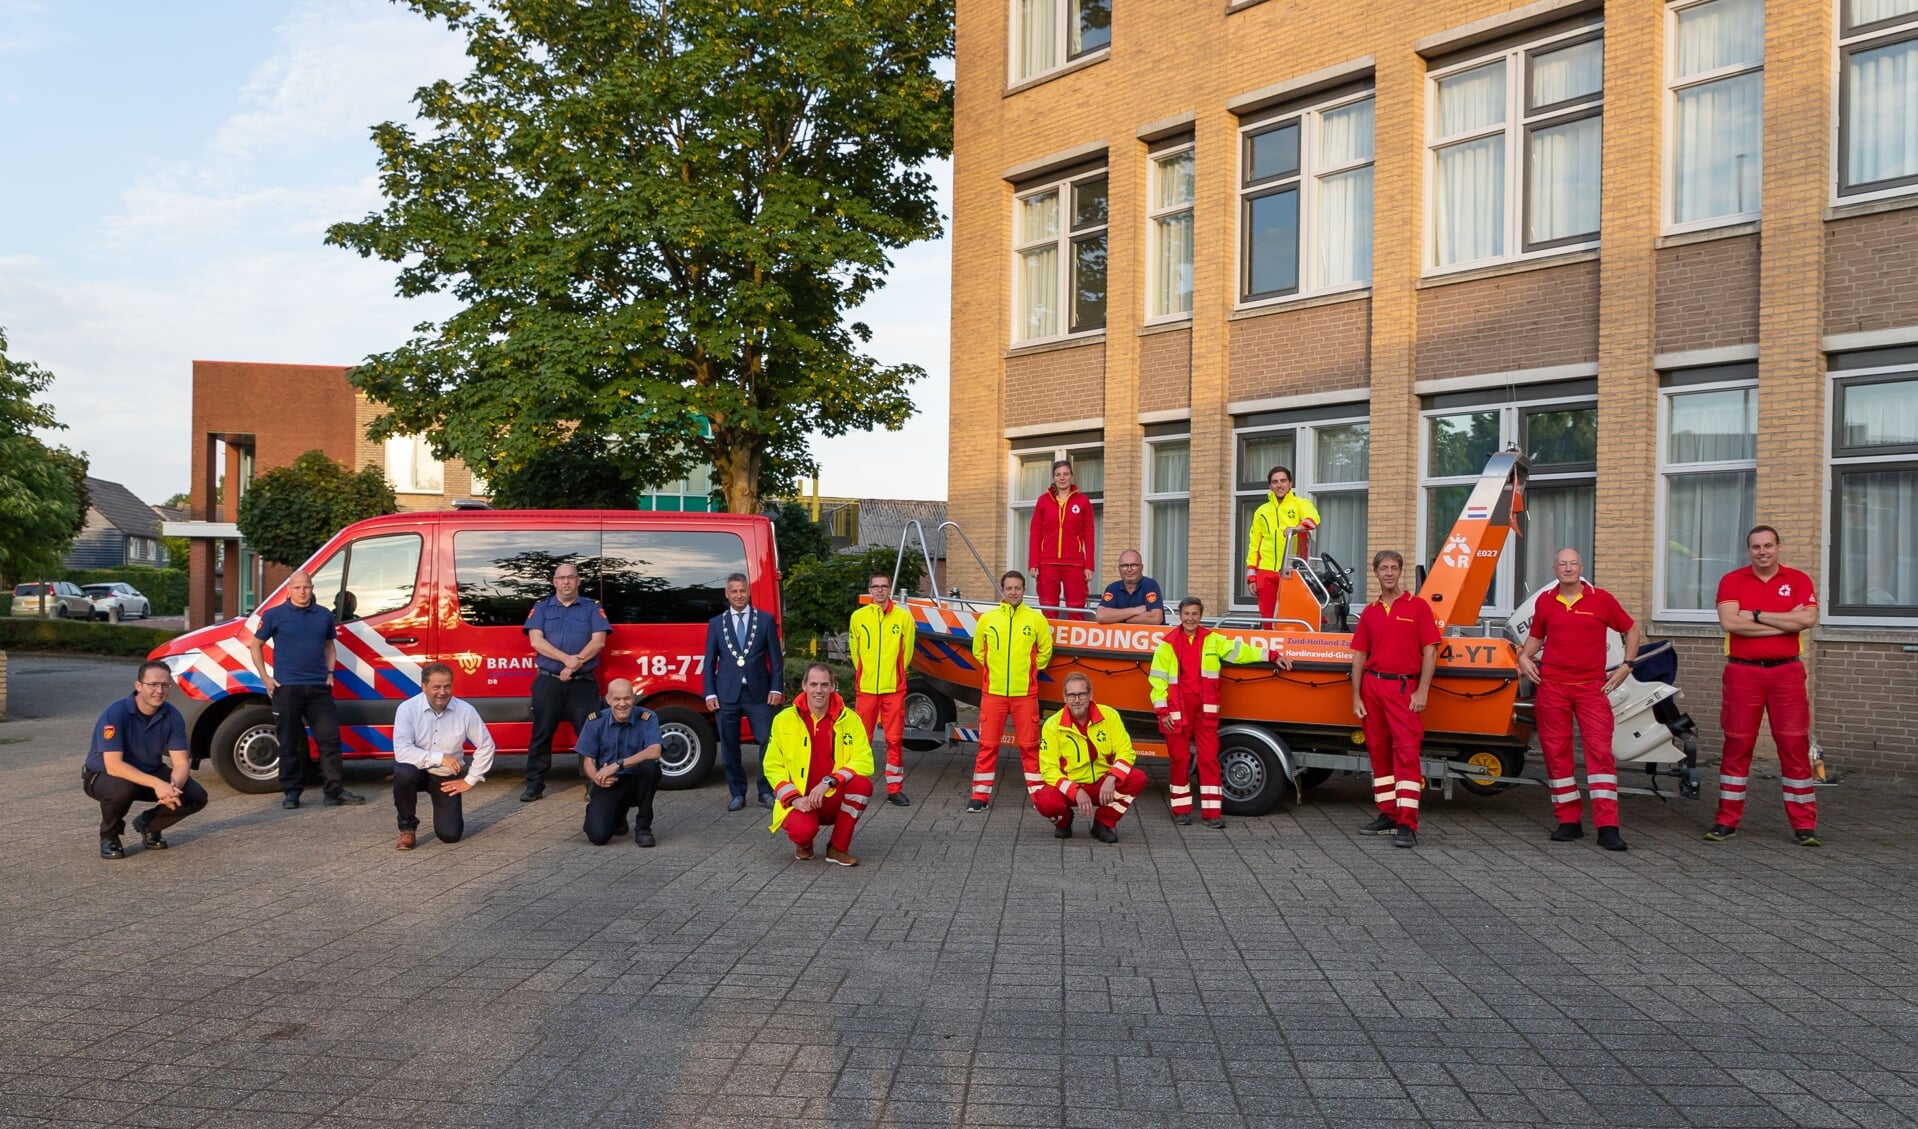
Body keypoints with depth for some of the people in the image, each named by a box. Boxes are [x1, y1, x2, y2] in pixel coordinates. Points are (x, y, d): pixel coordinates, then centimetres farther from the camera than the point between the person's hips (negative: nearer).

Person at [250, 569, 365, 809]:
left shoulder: (324, 616, 10)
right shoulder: (274, 615, 1)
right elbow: (256, 645, 8)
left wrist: (330, 673, 9)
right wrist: (265, 677, -1)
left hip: (319, 688, 3)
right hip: (286, 688, -3)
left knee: (330, 738, 0)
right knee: (290, 743, 4)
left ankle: (336, 790, 4)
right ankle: (291, 791, 13)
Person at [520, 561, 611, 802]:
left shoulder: (593, 608, 8)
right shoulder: (541, 608, 10)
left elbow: (598, 641, -3)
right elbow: (536, 640, -4)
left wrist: (575, 664, -15)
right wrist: (566, 658, -17)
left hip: (583, 682, -1)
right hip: (548, 681, 1)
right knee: (541, 734, 2)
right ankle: (534, 786, 8)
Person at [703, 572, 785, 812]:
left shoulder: (765, 620, 5)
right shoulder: (716, 624, 9)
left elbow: (776, 658, 4)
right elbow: (710, 662, 9)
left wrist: (776, 689, -3)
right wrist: (710, 693, 1)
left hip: (758, 693, -1)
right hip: (727, 694, 1)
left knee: (768, 742, -4)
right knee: (729, 746, 5)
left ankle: (766, 791, 10)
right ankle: (737, 794, 16)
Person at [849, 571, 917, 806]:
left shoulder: (903, 617, 0)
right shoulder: (858, 617, 3)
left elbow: (906, 651, 8)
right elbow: (854, 650, 12)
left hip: (894, 688, -1)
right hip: (866, 688, 1)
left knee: (895, 739, 0)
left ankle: (895, 789, 6)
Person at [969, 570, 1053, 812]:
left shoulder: (1036, 619, 1)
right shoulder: (987, 619, 4)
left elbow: (1045, 651, 12)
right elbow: (978, 650, 16)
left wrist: (1027, 671, 8)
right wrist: (994, 669, 10)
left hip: (1025, 693, -1)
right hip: (992, 691, 1)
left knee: (1029, 745, 3)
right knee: (988, 744, 3)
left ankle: (1038, 793, 10)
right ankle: (980, 795, 10)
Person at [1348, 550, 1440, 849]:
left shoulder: (1417, 607, 1)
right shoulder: (1369, 612, 13)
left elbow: (1430, 652, -3)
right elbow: (1359, 656, 12)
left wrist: (1422, 691, -10)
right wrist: (1356, 696, 5)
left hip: (1403, 687, -5)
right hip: (1372, 685, 5)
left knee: (1407, 752, -11)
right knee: (1378, 751, 9)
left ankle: (1407, 825, -13)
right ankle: (1387, 815, 19)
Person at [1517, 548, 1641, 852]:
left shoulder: (1601, 599, 2)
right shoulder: (1545, 602, 8)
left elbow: (1630, 630, 13)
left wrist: (1626, 666, 5)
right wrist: (1524, 657, 5)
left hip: (1592, 686, -2)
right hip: (1552, 685, 2)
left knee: (1600, 751, -8)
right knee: (1555, 752, 3)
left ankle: (1608, 827, -9)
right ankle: (1569, 820, 13)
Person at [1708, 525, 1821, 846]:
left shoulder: (1798, 580, 5)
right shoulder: (1732, 581, 3)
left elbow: (1808, 619, -12)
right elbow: (1729, 622, -13)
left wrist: (1757, 615, -11)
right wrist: (1785, 622, -11)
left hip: (1787, 672, 0)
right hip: (1743, 672, 0)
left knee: (1795, 746, 1)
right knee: (1737, 746, 5)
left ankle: (1805, 825, 8)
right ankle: (1726, 820, 12)